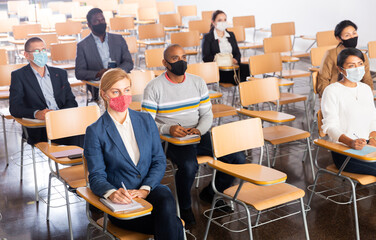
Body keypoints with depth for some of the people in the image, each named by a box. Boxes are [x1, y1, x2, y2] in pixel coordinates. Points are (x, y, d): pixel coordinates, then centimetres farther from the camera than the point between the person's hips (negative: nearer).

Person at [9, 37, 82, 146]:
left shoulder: (60, 73, 22)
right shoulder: (19, 76, 10)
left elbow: (71, 101, 15)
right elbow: (14, 108, -2)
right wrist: (36, 113, -23)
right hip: (39, 128, -4)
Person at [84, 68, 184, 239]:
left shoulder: (146, 120, 11)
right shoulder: (95, 131, 1)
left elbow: (159, 161, 8)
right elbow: (96, 176, -3)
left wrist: (146, 189, -10)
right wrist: (111, 193, -26)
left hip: (151, 189, 4)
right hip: (121, 201, -3)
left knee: (166, 205, -34)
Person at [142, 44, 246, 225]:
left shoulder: (198, 82, 10)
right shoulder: (154, 88, -4)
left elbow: (207, 114, 9)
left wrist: (199, 130, -13)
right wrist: (168, 129, -26)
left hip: (199, 136, 5)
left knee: (238, 158, -11)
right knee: (189, 166, -37)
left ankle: (211, 193, 17)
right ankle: (184, 207, -5)